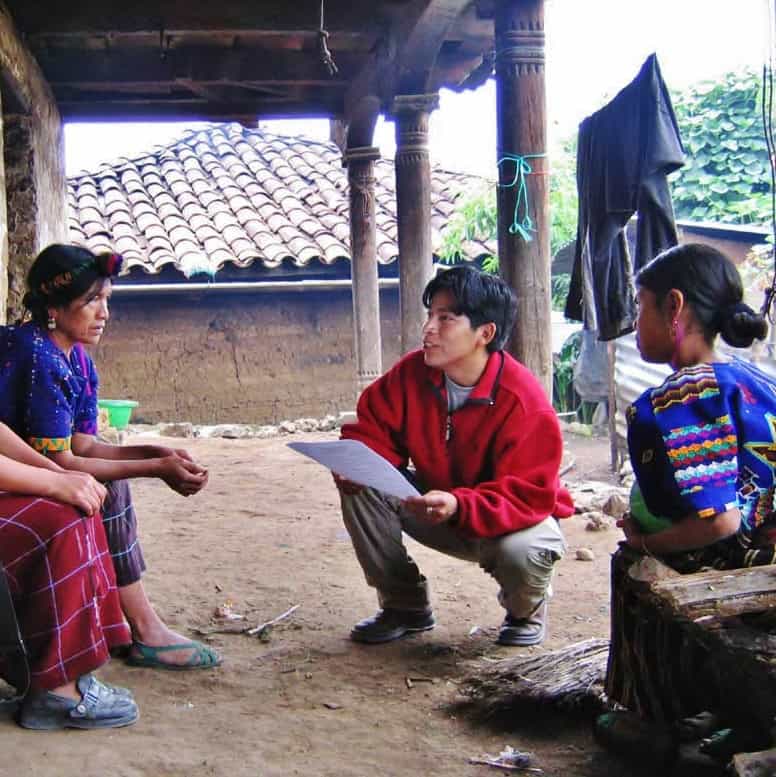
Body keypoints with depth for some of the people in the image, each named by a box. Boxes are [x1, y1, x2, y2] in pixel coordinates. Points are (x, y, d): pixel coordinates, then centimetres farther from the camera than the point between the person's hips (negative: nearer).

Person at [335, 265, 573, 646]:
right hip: (433, 506, 5)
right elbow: (372, 431, -5)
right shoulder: (411, 373, -14)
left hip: (517, 518, -4)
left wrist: (458, 506, -47)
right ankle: (405, 605, 2)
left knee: (520, 550, -39)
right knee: (360, 487, -18)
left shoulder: (525, 403, -29)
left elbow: (527, 498, -30)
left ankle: (524, 609, 4)